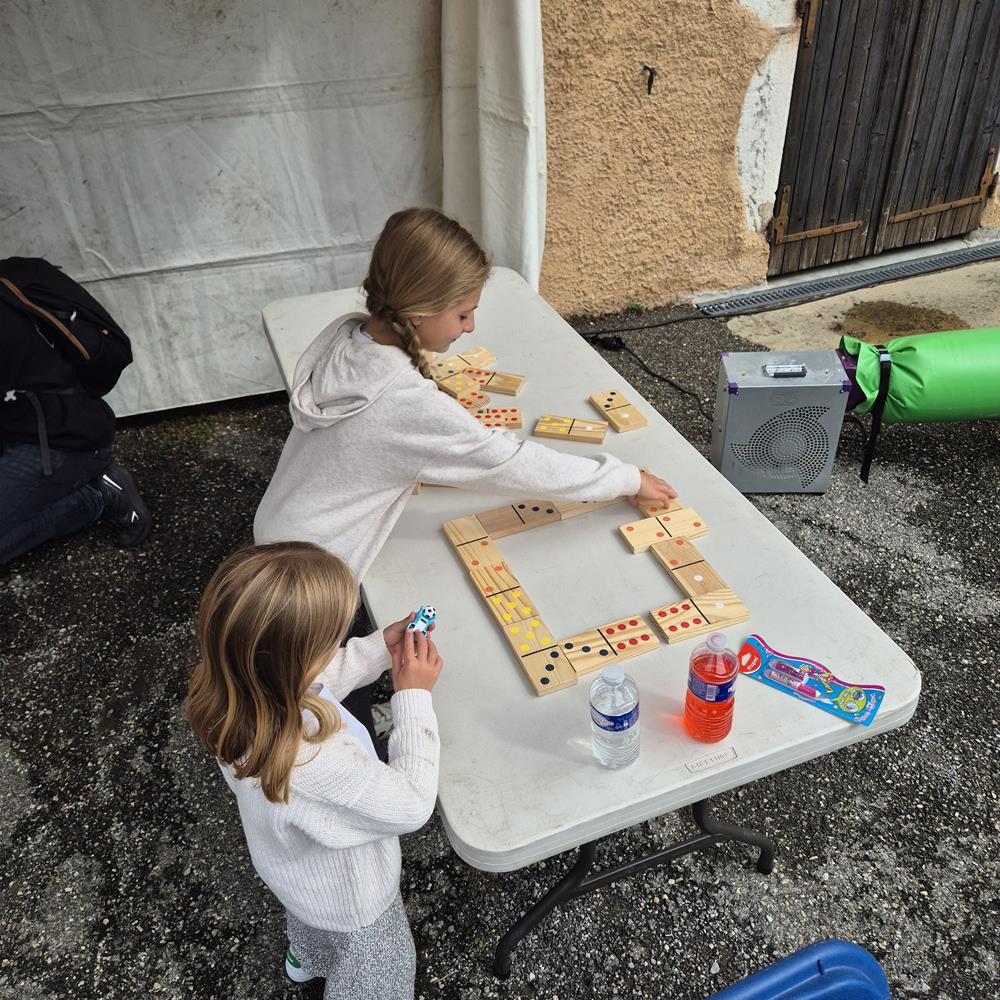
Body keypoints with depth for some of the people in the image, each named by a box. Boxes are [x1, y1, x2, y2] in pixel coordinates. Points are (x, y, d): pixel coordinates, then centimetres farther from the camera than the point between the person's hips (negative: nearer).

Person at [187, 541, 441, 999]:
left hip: (293, 859, 7)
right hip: (348, 894, -7)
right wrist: (415, 696, -28)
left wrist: (381, 647, -14)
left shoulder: (235, 688, -29)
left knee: (312, 918, 41)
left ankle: (307, 959, 70)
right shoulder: (318, 764, -51)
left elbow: (312, 685, -6)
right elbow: (411, 805, -33)